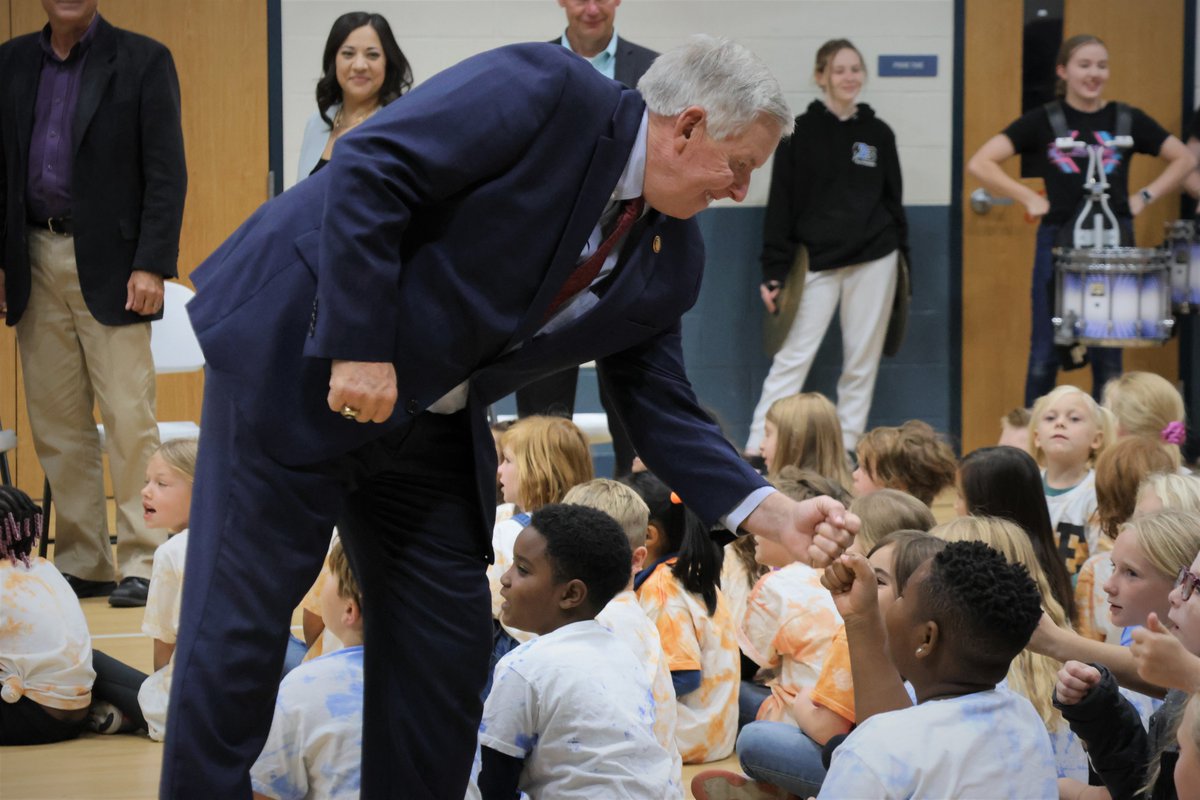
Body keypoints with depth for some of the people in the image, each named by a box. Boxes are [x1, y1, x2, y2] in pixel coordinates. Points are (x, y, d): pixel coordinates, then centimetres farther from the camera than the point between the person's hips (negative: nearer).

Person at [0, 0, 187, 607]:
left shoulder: (143, 61, -2)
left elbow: (167, 173, -5)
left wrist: (152, 265, -13)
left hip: (109, 266, -4)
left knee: (129, 419, -6)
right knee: (56, 425, 6)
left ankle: (140, 563, 1)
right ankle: (82, 564, 14)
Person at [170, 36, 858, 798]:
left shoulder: (668, 263, 4)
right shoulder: (547, 91, -18)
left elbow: (662, 410, 8)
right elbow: (368, 167, -23)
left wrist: (772, 511, -6)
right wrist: (360, 347, -26)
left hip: (427, 422, 8)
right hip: (302, 355, -8)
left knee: (447, 648, 6)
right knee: (244, 618, -7)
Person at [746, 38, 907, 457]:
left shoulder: (878, 133, 7)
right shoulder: (800, 133, -1)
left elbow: (893, 199, 13)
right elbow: (781, 204, -1)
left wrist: (902, 260, 10)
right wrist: (773, 273, -6)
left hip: (872, 261, 3)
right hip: (816, 261, -2)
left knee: (862, 362, 4)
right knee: (793, 358, -7)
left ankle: (848, 450, 12)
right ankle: (755, 453, -6)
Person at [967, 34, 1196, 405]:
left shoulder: (1127, 120, 6)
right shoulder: (1042, 121, 0)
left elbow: (1184, 159, 14)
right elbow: (980, 164, -5)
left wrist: (1144, 197, 3)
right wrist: (1029, 198, -8)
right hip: (1059, 243, -1)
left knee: (1108, 357, 5)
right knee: (1046, 353, 2)